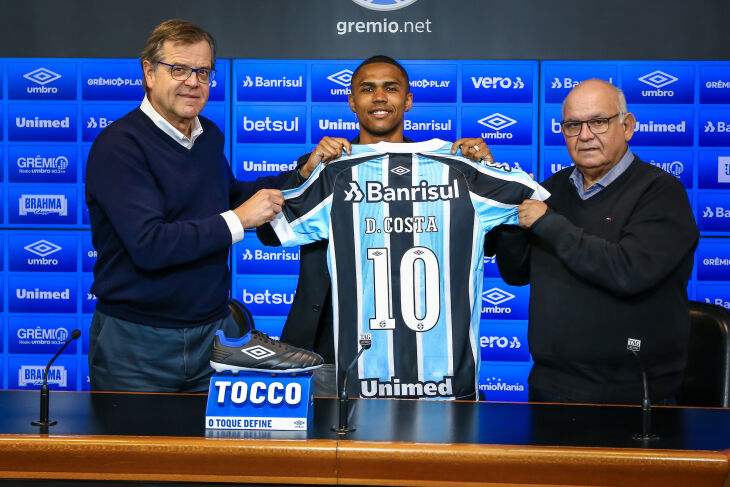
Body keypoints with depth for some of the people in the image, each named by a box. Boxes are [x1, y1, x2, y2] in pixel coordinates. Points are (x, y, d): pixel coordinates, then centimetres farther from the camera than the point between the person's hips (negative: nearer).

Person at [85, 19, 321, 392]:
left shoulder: (209, 136, 8)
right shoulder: (118, 145, -16)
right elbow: (148, 245, -25)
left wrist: (301, 175, 14)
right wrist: (238, 220, -21)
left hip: (215, 330, 6)